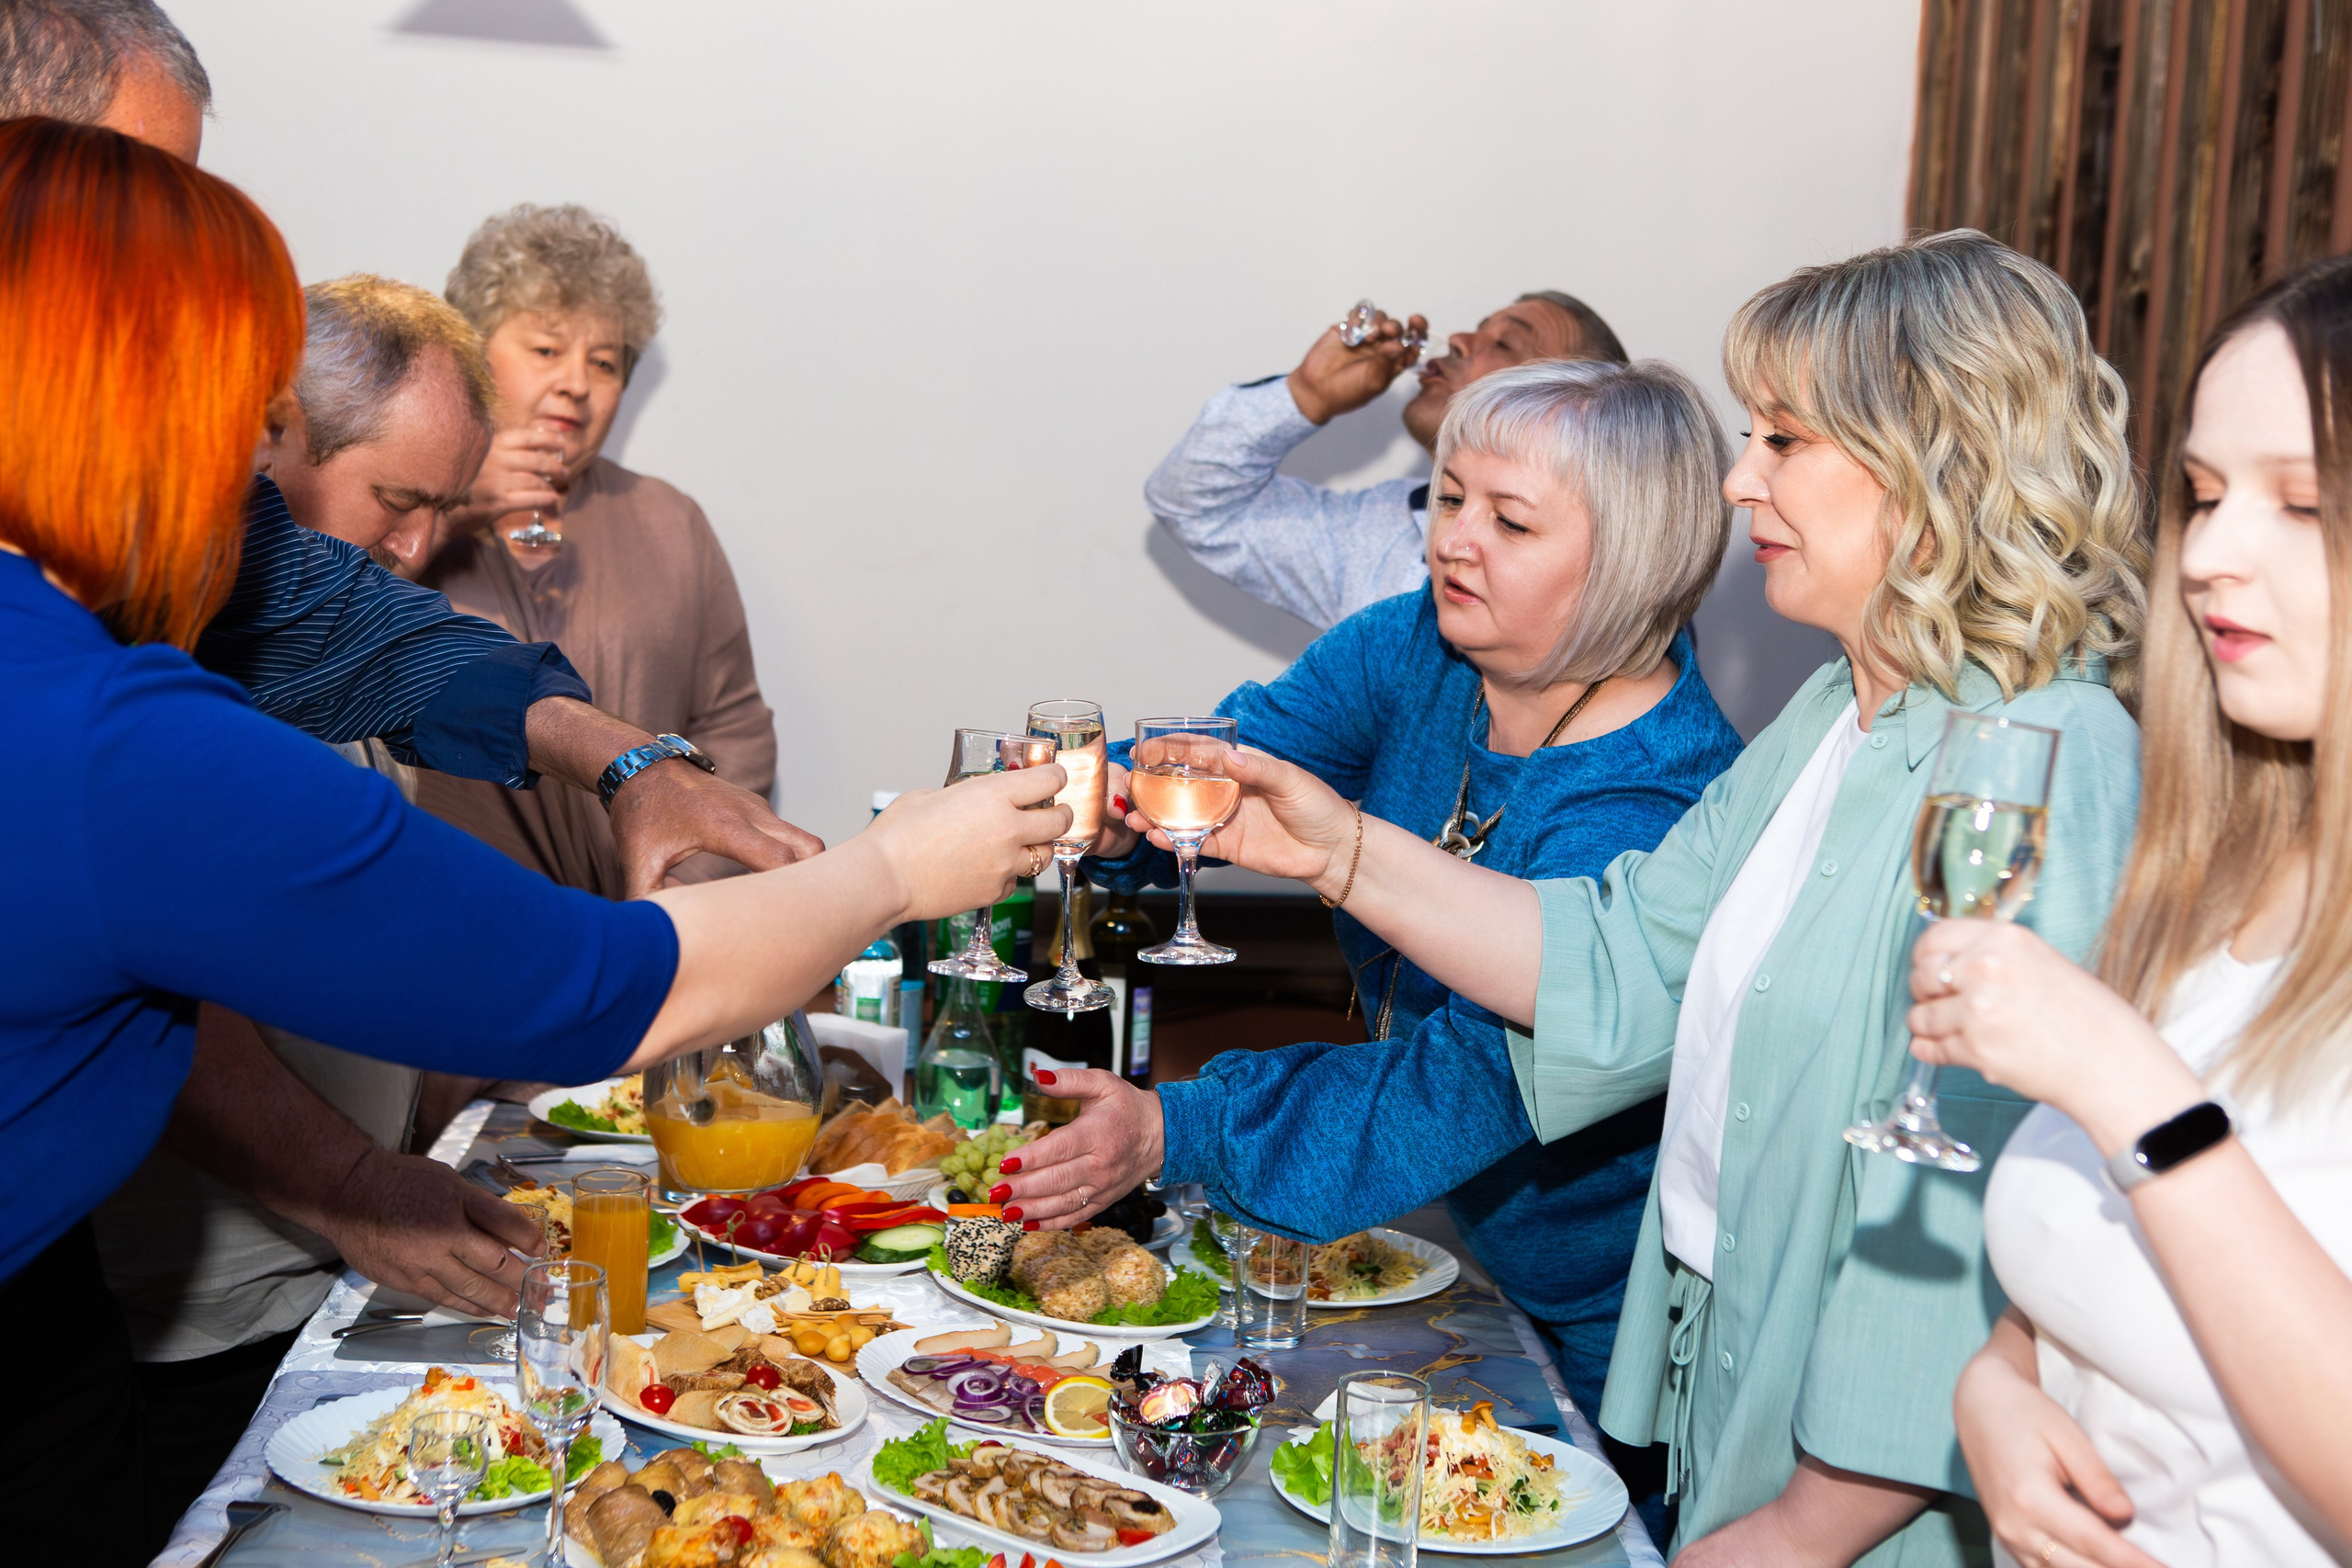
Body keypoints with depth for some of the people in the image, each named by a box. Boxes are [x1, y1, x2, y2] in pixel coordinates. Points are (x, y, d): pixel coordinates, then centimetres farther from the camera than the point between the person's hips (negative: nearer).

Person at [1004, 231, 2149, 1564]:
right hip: (1725, 1383, 8)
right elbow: (1627, 970, 8)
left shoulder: (2047, 770, -24)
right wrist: (1341, 851, 2)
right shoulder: (1837, 718, 8)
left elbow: (1973, 1232, -27)